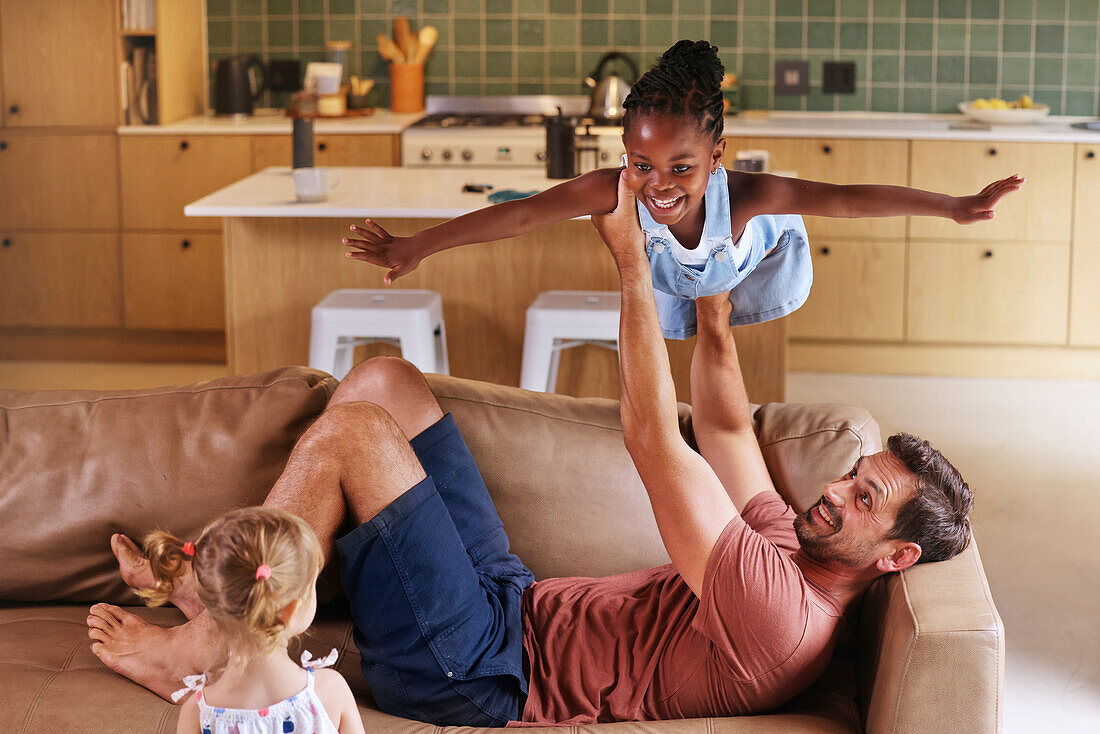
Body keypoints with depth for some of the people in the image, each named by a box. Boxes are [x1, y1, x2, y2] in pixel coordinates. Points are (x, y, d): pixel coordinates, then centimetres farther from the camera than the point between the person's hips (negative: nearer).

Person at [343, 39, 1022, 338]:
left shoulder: (746, 195, -49)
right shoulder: (618, 190, -46)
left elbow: (845, 199, -52)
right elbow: (520, 217, -48)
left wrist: (957, 207, -57)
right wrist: (415, 248, -52)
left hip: (761, 252, -1)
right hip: (672, 281, 2)